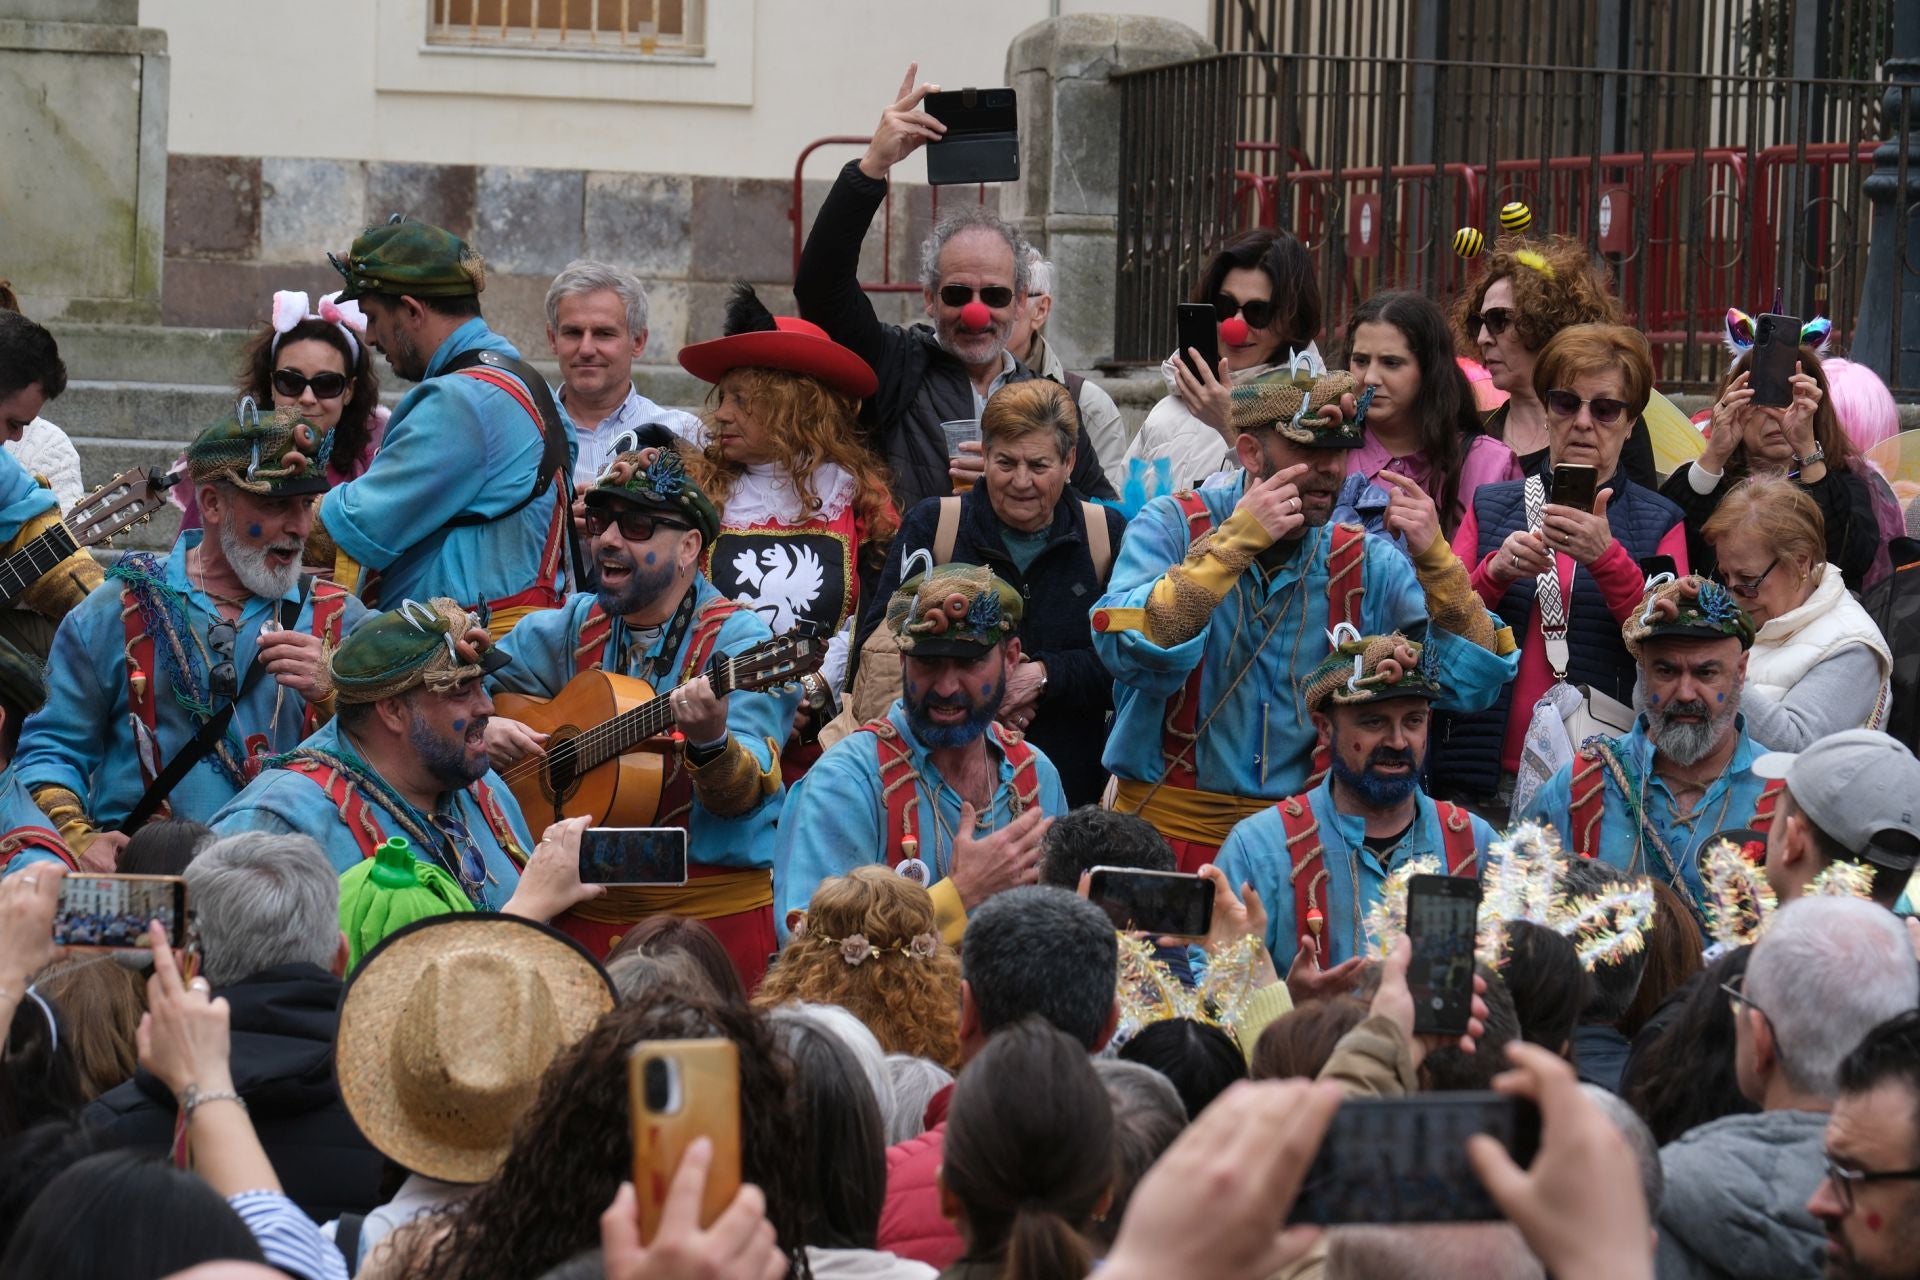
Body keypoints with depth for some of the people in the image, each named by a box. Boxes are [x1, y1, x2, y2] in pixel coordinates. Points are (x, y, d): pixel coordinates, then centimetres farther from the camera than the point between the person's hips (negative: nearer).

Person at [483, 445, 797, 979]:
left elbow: (744, 795, -20)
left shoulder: (737, 640, -10)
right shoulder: (576, 627, 7)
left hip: (712, 909, -4)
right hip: (585, 908, 4)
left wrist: (711, 743, -41)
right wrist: (481, 728, -7)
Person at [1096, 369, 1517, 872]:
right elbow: (1129, 653, -20)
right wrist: (1235, 542, -22)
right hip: (1170, 824, -3)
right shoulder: (1172, 526, -2)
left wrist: (1435, 559, -11)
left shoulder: (1362, 562, 6)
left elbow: (1471, 680, 1)